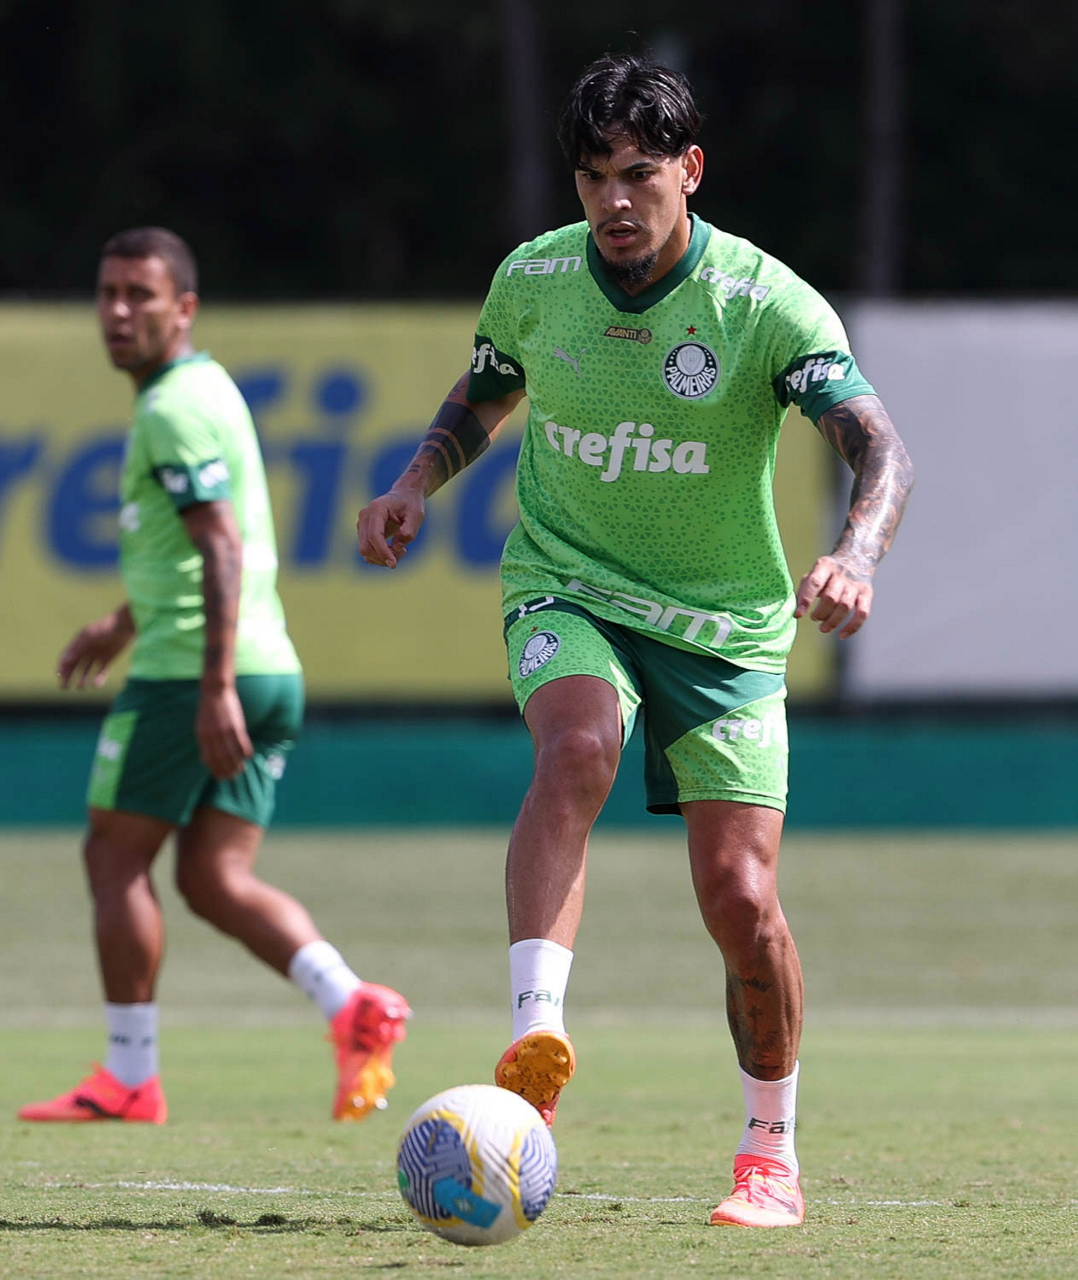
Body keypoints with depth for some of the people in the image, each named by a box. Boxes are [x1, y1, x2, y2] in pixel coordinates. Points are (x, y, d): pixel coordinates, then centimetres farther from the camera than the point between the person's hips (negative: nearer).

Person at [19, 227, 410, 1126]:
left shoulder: (175, 409, -12)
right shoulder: (206, 389, 19)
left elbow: (222, 549, -22)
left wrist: (215, 688, -27)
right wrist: (127, 623, 39)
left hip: (192, 674, -9)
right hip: (270, 672, 9)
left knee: (115, 857, 2)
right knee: (215, 878, 7)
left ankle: (130, 1077, 5)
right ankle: (352, 1004, -12)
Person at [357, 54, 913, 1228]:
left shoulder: (766, 304, -16)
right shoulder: (531, 281, -5)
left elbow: (879, 447, -26)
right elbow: (483, 399, 16)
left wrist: (856, 551, -47)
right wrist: (416, 482, -3)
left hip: (725, 625, -1)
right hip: (566, 590, 1)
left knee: (740, 899, -7)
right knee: (578, 747, -34)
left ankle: (772, 1153, 16)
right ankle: (535, 1041, -45)